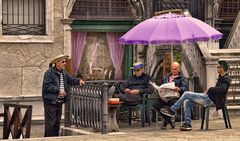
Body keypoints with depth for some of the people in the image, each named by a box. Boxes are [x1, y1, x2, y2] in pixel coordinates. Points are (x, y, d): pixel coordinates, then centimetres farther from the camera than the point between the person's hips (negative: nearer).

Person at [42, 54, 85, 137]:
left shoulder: (64, 73, 14)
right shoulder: (49, 73, -11)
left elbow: (71, 80, 11)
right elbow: (47, 86, -18)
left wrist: (79, 81, -9)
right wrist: (58, 91, -20)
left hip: (59, 102, 8)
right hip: (50, 101, -8)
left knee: (57, 122, 13)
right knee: (50, 122, -7)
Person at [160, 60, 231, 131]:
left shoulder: (226, 79, -9)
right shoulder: (221, 78, 21)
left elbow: (222, 89, -25)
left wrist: (209, 90, -17)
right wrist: (208, 91, 7)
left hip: (210, 99, -10)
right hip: (208, 97, 10)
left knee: (186, 94, -13)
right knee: (187, 102, 1)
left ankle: (172, 111, -4)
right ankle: (187, 124, -1)